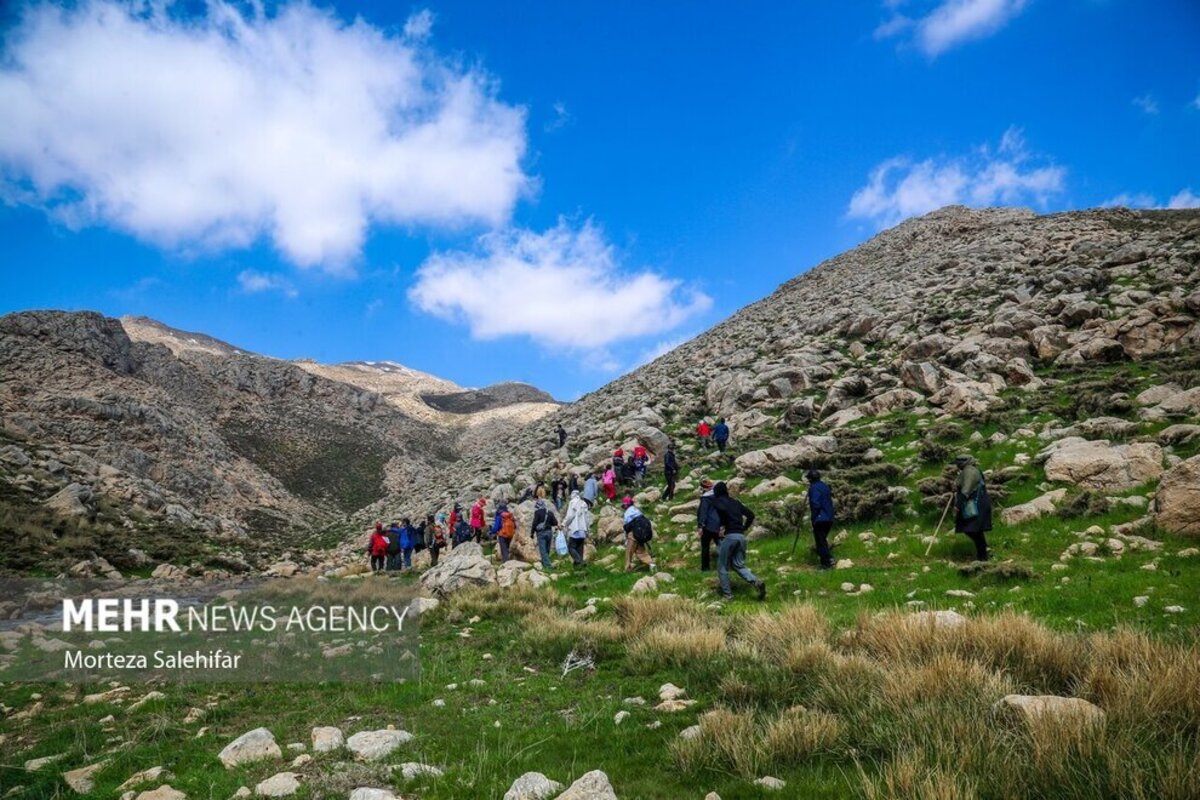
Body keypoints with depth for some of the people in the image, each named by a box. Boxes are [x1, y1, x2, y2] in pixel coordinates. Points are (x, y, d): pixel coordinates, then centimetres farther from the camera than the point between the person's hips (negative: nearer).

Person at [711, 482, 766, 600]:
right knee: (739, 565, 11)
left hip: (729, 536, -6)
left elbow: (722, 509, -22)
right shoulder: (735, 502, 22)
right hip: (741, 536, 6)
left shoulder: (718, 501, 2)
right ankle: (757, 582, -11)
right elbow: (750, 515, 21)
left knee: (722, 567, 7)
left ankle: (727, 593, 8)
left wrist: (723, 526, -11)